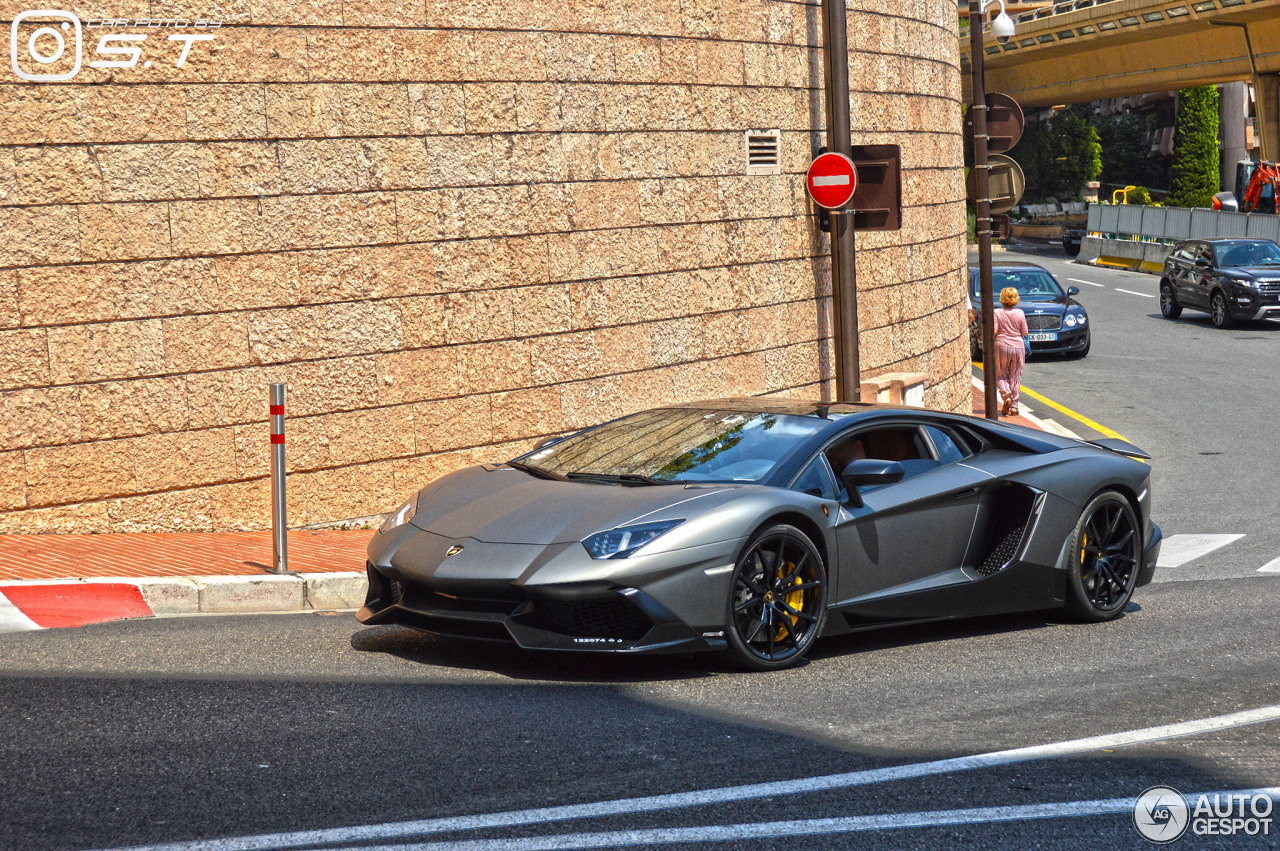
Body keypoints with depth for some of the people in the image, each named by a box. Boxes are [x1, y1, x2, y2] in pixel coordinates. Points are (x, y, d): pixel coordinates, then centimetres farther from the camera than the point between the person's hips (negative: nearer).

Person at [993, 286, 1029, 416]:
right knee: (1015, 377, 9)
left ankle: (1006, 396, -16)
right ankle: (1014, 405, 7)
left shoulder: (997, 313, -6)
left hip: (1002, 346, -2)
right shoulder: (1020, 314, -1)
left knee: (1001, 376, 10)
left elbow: (993, 331, -12)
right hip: (1018, 346, 2)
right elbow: (1025, 333, 0)